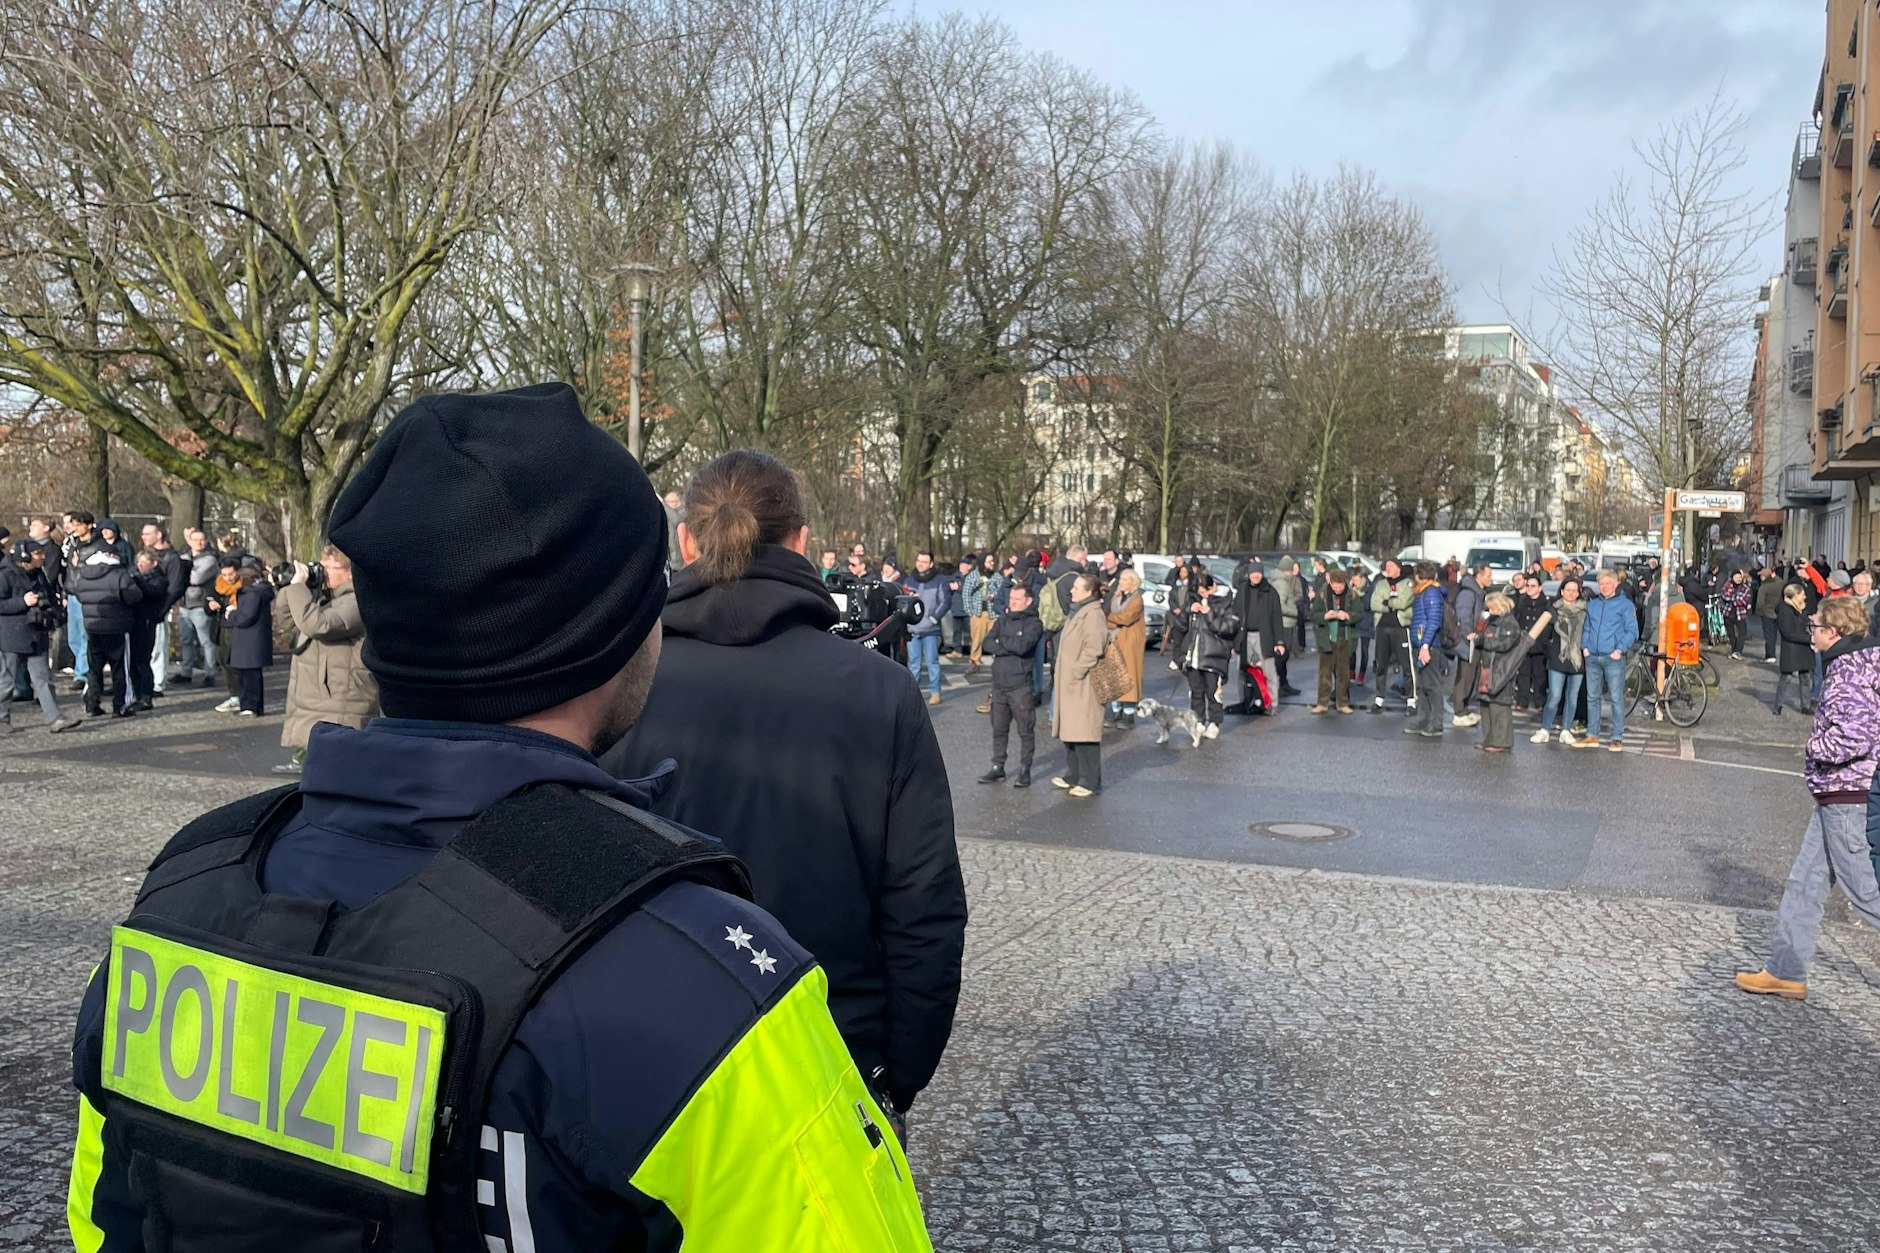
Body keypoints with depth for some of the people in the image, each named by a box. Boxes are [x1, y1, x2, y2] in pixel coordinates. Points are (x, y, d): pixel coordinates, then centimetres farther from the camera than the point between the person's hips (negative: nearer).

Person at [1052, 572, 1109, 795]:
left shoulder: (1092, 614, -14)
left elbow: (1093, 649, -22)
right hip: (1068, 682, 10)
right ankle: (1073, 776, 24)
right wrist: (1060, 673, 18)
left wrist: (1077, 672, -20)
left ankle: (1090, 782, -1)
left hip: (1083, 684, -10)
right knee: (1069, 732, 15)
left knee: (1084, 733, -7)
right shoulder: (1076, 612, 18)